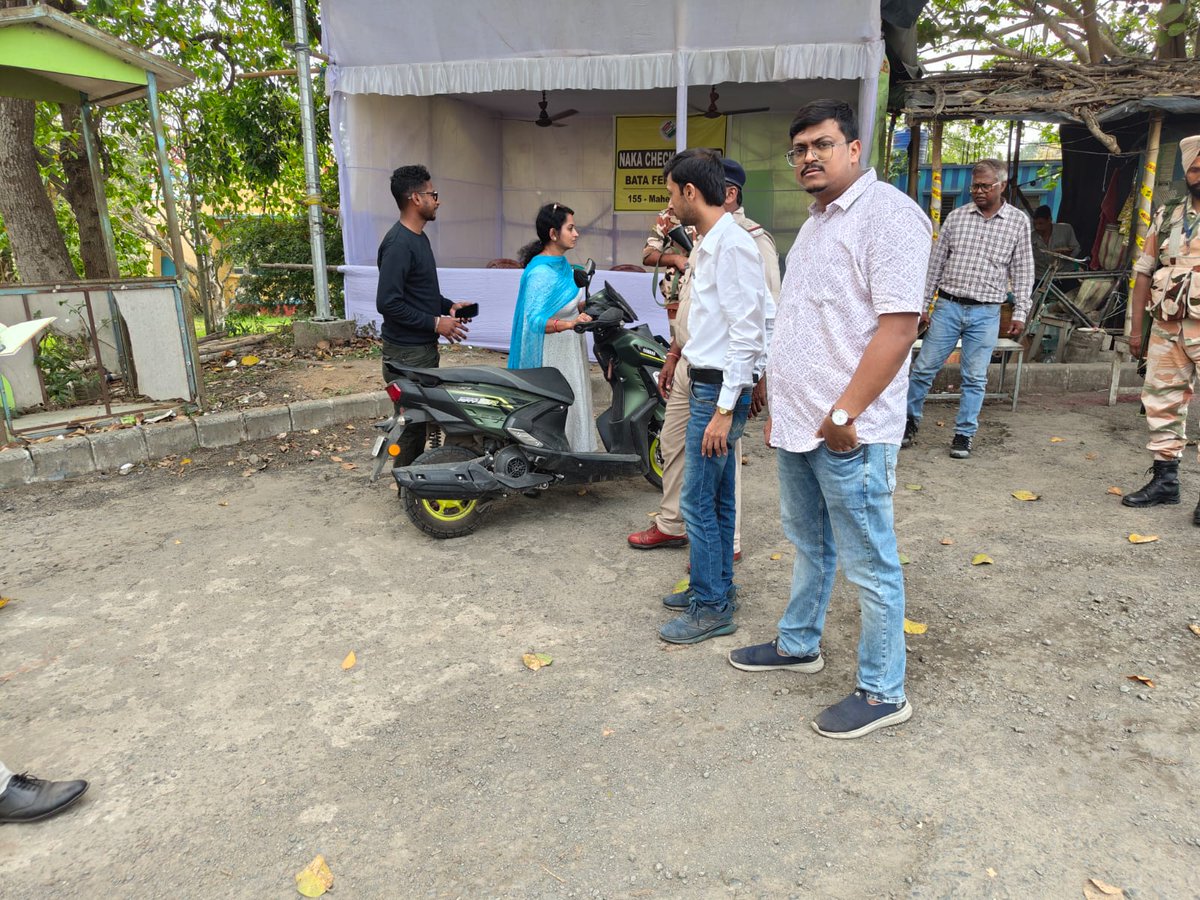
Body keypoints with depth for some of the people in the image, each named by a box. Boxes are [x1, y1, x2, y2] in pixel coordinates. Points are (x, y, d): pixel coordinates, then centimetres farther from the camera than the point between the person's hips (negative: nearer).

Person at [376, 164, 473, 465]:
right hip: (407, 352, -10)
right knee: (411, 423, -4)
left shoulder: (419, 237, 14)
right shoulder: (398, 243, -18)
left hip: (425, 347, 10)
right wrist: (435, 323, -19)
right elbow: (387, 302, -24)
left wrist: (448, 306, 9)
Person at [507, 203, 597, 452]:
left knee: (572, 411, 17)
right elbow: (534, 319, -30)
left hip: (569, 353, 10)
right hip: (551, 358, -10)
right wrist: (569, 324, -43)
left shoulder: (562, 263, 9)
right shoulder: (540, 272, -21)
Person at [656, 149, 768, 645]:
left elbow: (747, 333, -20)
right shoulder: (709, 243, 14)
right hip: (708, 384, 10)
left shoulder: (731, 245, -16)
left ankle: (710, 609, 9)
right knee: (717, 499, 17)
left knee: (699, 502, -4)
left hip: (719, 389, -10)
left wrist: (724, 408, -21)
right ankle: (717, 588, 29)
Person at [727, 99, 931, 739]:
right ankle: (798, 644, 39)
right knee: (808, 544, 22)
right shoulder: (815, 223, 18)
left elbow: (898, 324, -21)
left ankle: (882, 693, 17)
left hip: (847, 432, -9)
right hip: (797, 424, 9)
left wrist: (845, 415, -22)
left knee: (869, 566, 2)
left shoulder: (886, 213, -12)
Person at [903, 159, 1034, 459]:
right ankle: (910, 421, 21)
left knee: (975, 378, 4)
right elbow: (935, 263, 7)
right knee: (923, 368, 3)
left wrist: (1020, 313, 0)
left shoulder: (1018, 222, 4)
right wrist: (921, 305, 4)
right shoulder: (956, 217, 5)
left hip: (986, 313, 0)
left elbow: (1022, 272, 6)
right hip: (948, 306, 1)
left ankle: (964, 434, 15)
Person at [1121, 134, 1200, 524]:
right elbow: (1144, 273, 12)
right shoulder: (1166, 218, 12)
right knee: (1162, 402, 8)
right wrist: (1136, 328, 8)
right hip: (1166, 328, 4)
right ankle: (1165, 480, 20)